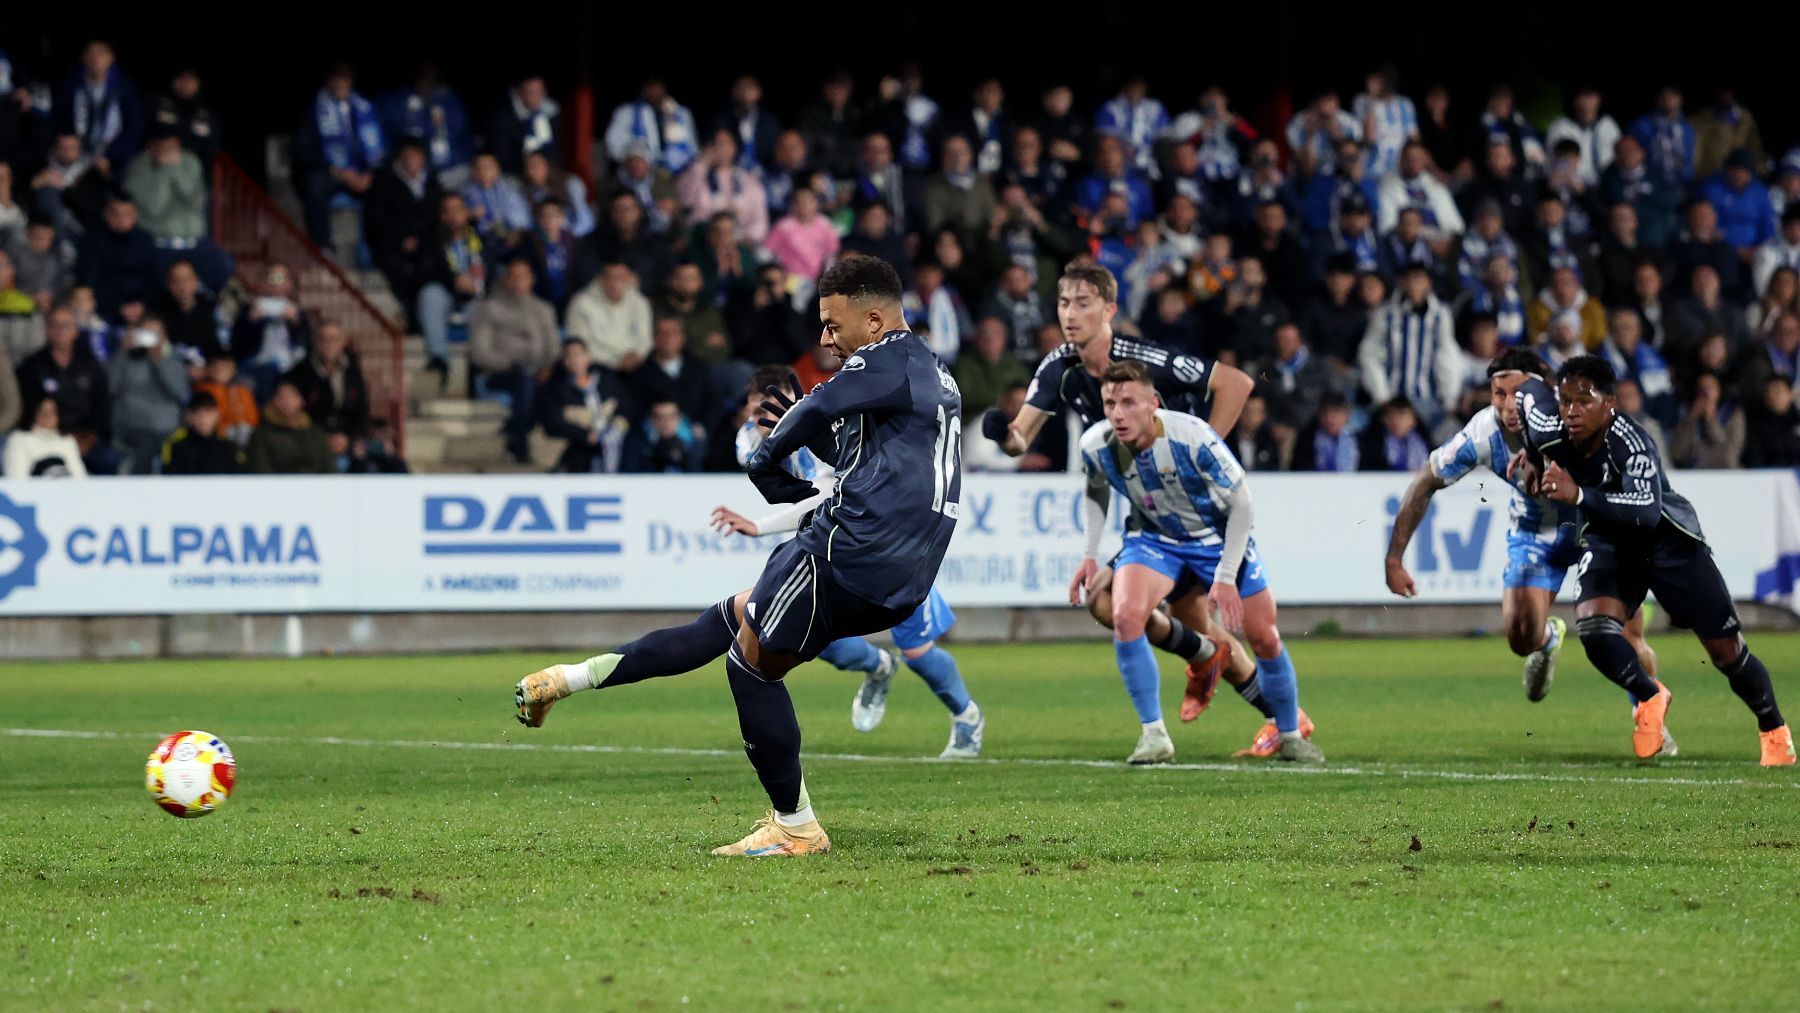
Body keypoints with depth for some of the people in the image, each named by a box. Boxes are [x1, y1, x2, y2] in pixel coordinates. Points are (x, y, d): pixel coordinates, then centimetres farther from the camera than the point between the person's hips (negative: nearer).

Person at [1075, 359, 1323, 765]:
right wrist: (1090, 555, -3)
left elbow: (1240, 503, -19)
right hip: (1153, 537, 2)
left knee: (1265, 639, 0)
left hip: (1219, 536, -2)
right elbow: (1096, 491, 5)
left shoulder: (1193, 438, -32)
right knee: (1125, 615, -26)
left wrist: (1226, 577, -21)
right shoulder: (1095, 445, -21)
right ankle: (1153, 734, -15)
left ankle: (1290, 736, 25)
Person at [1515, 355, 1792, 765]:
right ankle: (1649, 699, 2)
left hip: (1667, 535, -4)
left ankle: (1773, 730, 25)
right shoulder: (1549, 431, -20)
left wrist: (1578, 495, -57)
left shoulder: (1630, 443, -35)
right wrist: (1531, 455, 3)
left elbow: (1646, 511, -49)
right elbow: (1528, 389, 1)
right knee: (1593, 625, -24)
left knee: (1726, 649, 1)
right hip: (1608, 541, 4)